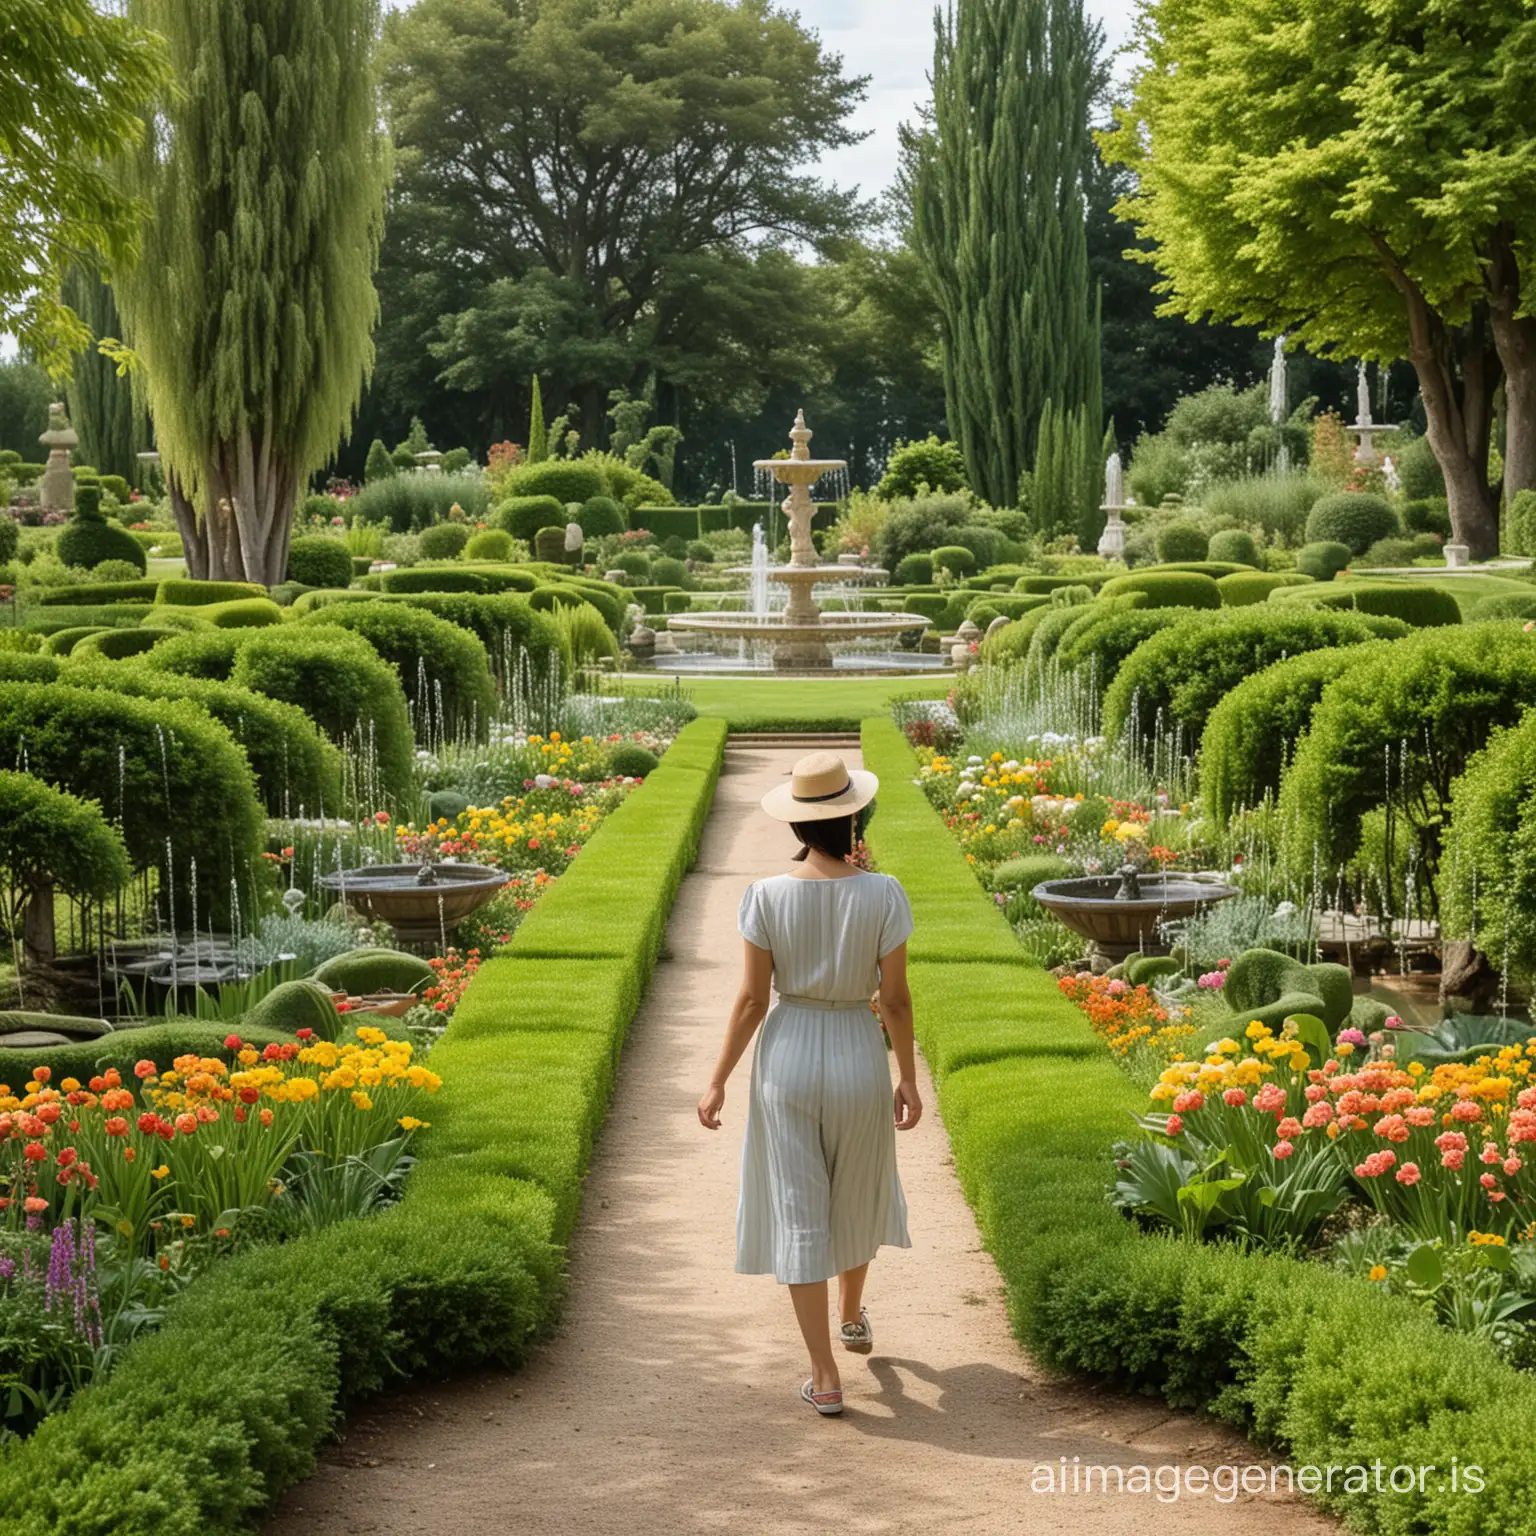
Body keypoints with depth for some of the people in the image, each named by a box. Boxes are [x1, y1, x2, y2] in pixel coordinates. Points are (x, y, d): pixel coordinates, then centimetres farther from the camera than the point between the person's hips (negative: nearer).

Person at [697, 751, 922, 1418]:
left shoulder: (767, 896, -13)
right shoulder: (882, 895, -13)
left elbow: (751, 999, -9)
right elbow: (896, 998, -7)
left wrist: (718, 1082, 0)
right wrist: (908, 1079, 5)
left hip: (787, 1060, -1)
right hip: (859, 1059, 1)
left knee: (797, 1213, 6)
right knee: (855, 1190, 26)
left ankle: (825, 1377, 6)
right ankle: (852, 1318, 49)